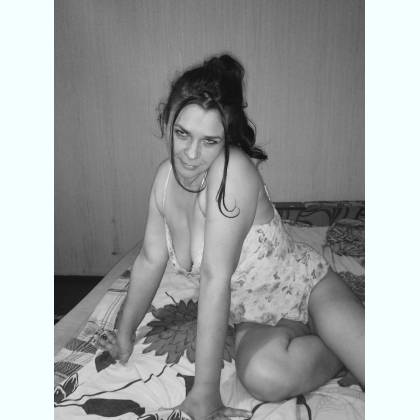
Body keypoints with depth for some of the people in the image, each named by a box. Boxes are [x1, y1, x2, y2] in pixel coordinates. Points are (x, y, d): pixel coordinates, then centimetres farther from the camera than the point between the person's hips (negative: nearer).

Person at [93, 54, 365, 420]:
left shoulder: (234, 170, -29)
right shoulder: (167, 176, -7)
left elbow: (215, 278, -32)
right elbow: (150, 260, 1)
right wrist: (125, 334, 9)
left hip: (307, 287, -4)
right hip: (256, 317, 5)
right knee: (264, 377, -26)